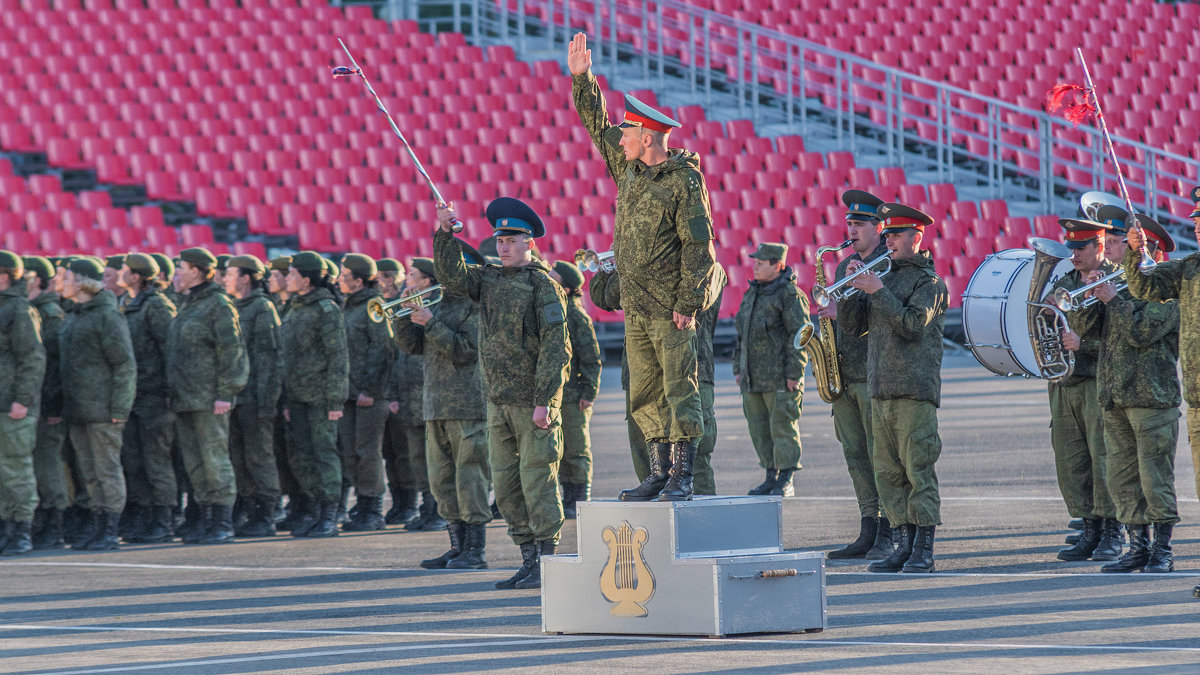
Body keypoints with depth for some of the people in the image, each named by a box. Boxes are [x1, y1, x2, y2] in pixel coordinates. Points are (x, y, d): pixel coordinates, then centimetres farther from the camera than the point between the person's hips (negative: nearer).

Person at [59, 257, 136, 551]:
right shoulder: (73, 318, 16)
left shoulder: (108, 316, -10)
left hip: (101, 410, -9)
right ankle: (98, 526, 16)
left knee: (107, 470, -4)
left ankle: (110, 532, -2)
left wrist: (118, 410, -17)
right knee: (89, 472, 11)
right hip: (77, 411, 9)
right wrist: (65, 408, 16)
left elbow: (124, 365, -12)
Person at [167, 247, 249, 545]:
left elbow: (231, 350, -13)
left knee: (214, 459, -7)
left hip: (209, 400, -9)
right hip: (184, 399, 9)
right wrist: (174, 394, 18)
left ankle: (223, 524, -6)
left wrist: (224, 394, -17)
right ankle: (206, 520, 14)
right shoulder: (187, 306, 18)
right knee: (194, 463, 9)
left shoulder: (218, 304, -9)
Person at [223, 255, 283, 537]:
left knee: (259, 458, -5)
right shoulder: (233, 308, 17)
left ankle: (266, 519, -1)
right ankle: (252, 516, 13)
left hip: (254, 397, -8)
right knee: (239, 461, 8)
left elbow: (269, 355, -13)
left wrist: (266, 400, -18)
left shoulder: (263, 308, -8)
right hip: (234, 397, 8)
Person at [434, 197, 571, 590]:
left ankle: (547, 562, -1)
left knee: (537, 480, -6)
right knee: (506, 484, 8)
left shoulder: (543, 285, -8)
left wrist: (544, 400, -18)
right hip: (499, 402, 7)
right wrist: (444, 234, -12)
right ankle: (529, 561, 15)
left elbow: (555, 348, -13)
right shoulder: (489, 280, 12)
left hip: (533, 400, -7)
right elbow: (453, 277, 0)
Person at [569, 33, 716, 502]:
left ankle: (682, 476, -8)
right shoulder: (629, 169, 12)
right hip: (635, 305, 8)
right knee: (645, 394, 8)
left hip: (671, 306, -8)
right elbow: (598, 125, 25)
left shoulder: (684, 181, -10)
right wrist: (582, 80, 16)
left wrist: (688, 303, -18)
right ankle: (659, 473, 13)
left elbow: (698, 246, -13)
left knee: (679, 388, -7)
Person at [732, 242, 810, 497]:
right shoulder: (752, 293, 16)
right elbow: (742, 335, 23)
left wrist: (794, 373, -16)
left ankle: (786, 481, 1)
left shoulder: (790, 294, -9)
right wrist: (738, 368, 18)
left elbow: (800, 334, -13)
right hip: (753, 378, 8)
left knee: (783, 427, -4)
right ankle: (771, 477, 17)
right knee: (759, 429, 9)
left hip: (780, 378, -8)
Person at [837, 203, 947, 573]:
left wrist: (878, 292, -17)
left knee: (918, 470, -9)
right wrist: (852, 287, -1)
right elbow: (853, 325, 14)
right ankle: (905, 545, 11)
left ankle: (924, 550, -8)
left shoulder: (929, 282, -3)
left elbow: (912, 325, -17)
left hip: (915, 390, -7)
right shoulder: (885, 279, 18)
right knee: (888, 471, 6)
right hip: (881, 390, 7)